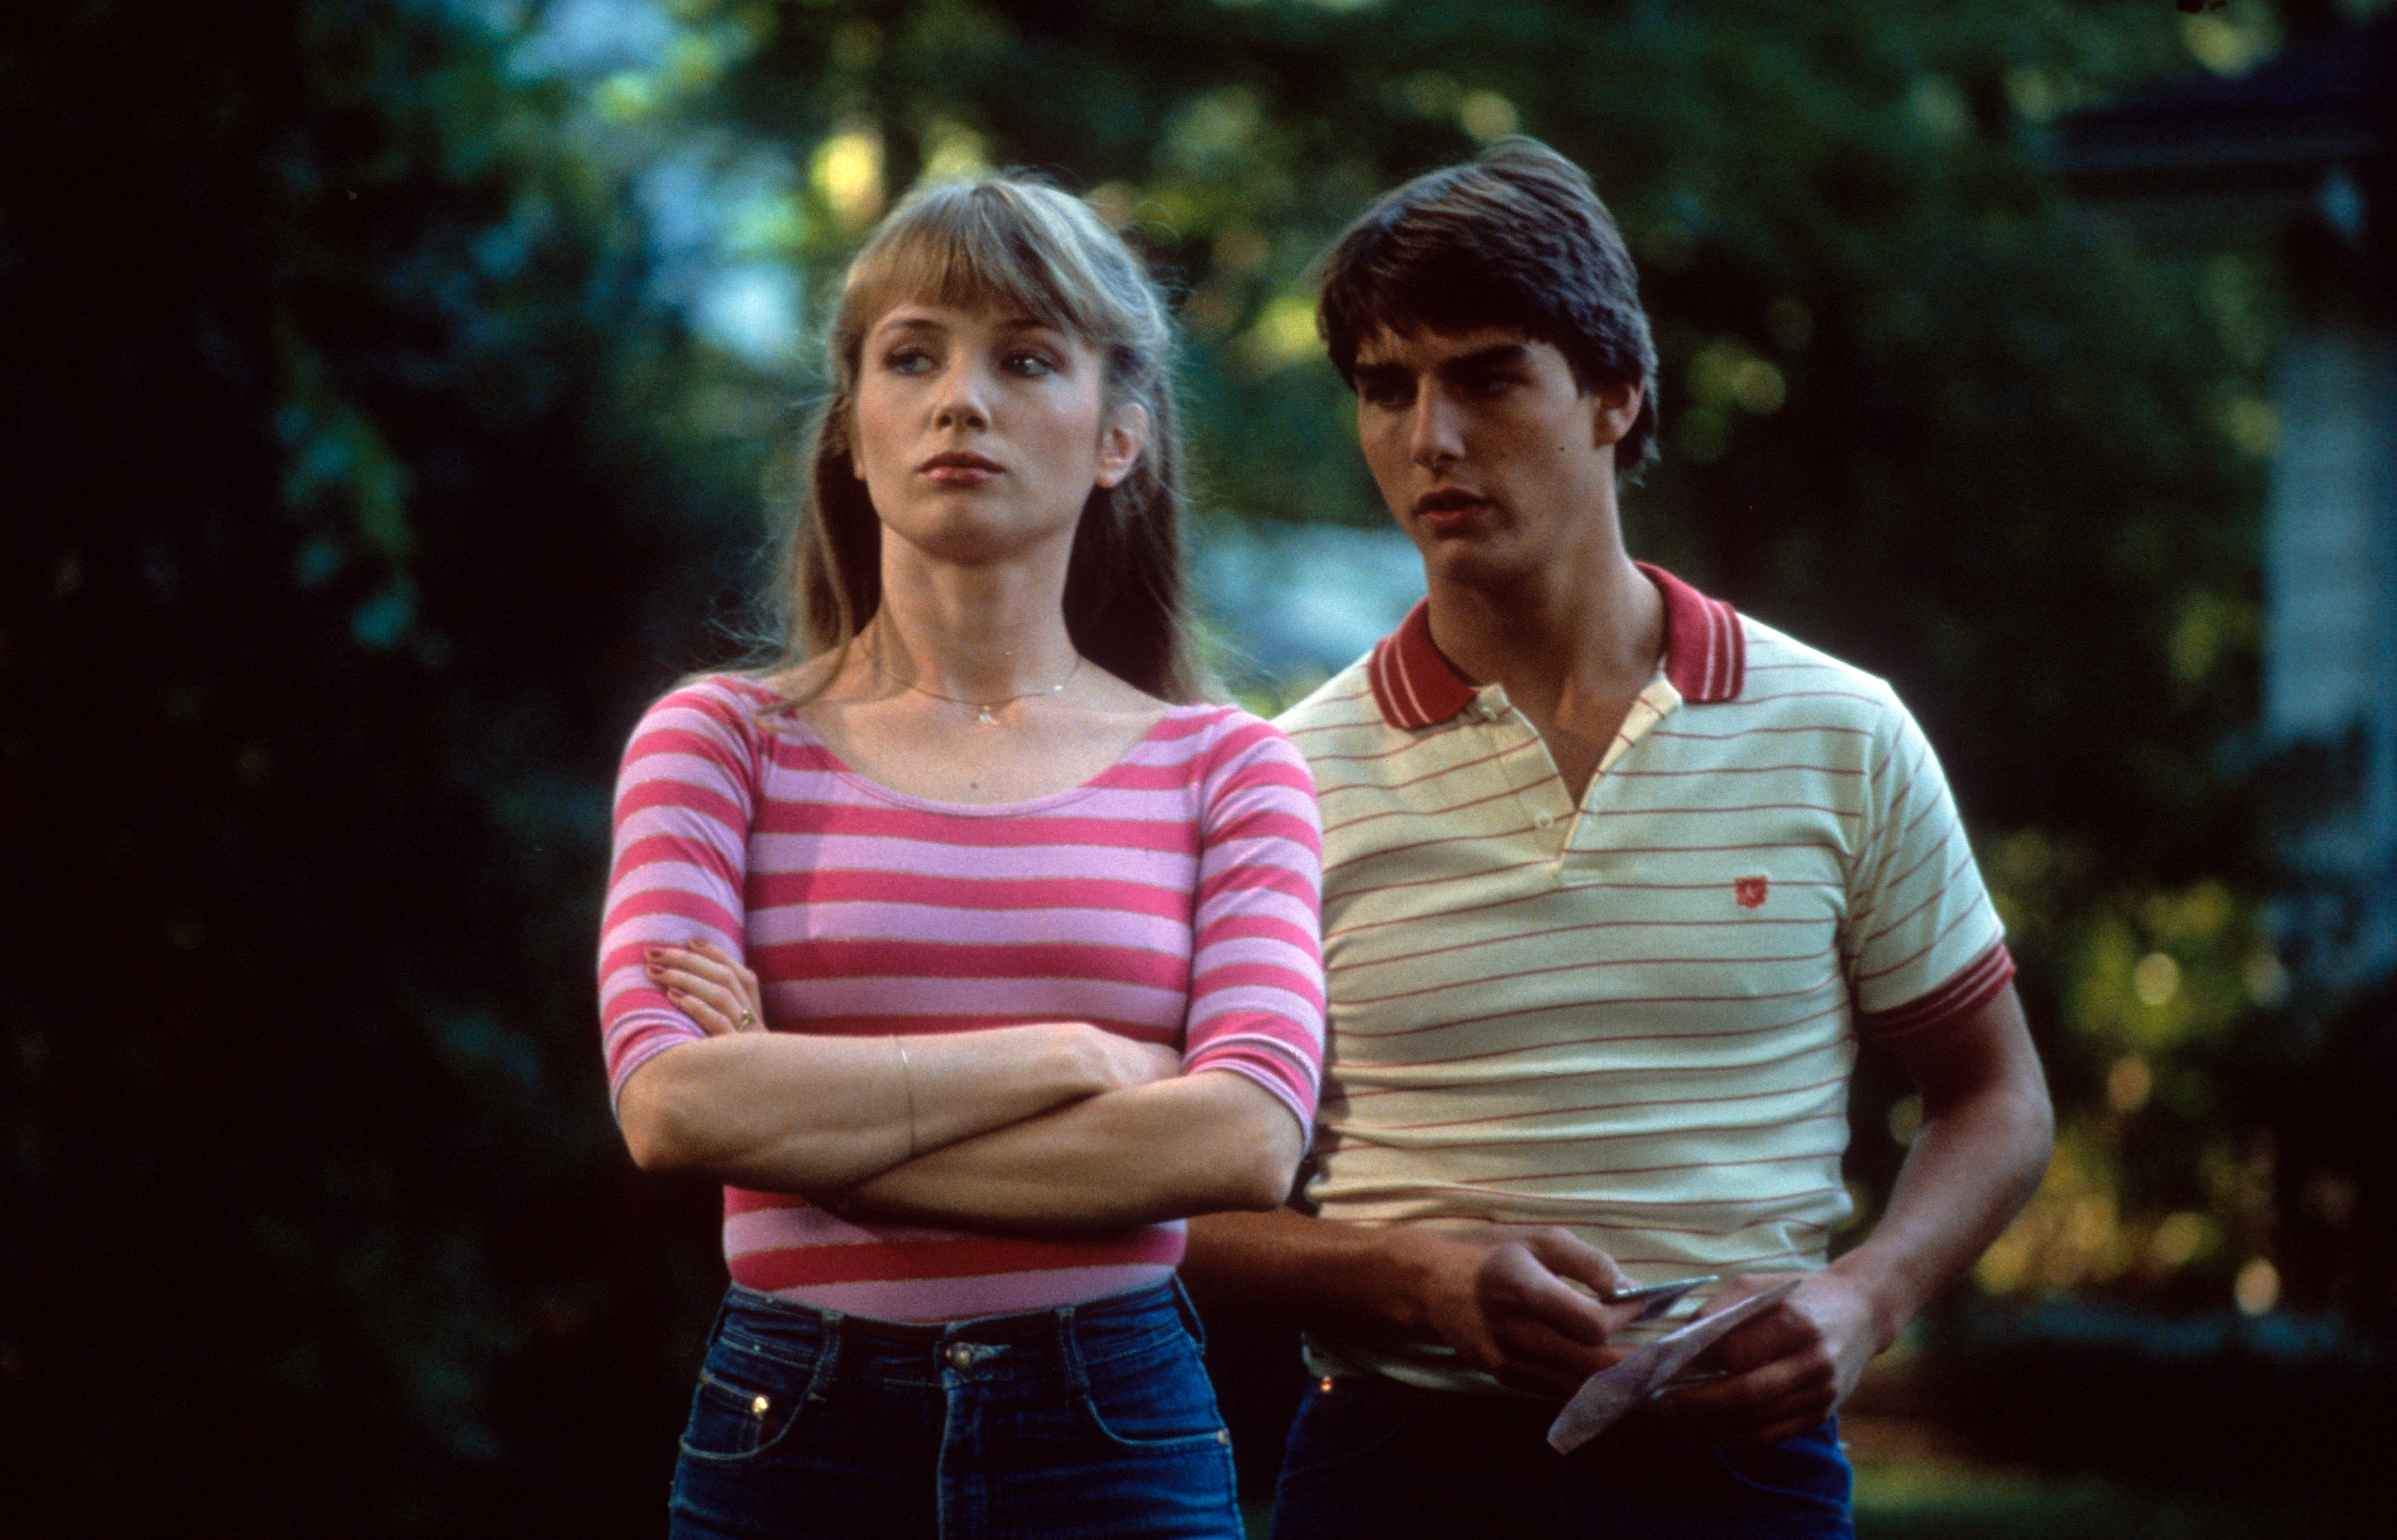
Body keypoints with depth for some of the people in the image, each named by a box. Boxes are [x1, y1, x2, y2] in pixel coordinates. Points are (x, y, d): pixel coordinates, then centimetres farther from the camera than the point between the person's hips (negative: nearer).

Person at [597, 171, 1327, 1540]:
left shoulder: (1224, 769, 4)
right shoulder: (725, 740, 3)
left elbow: (1249, 1138, -12)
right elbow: (672, 1103, -12)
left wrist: (807, 1114, -12)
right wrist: (1069, 1057, -13)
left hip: (1117, 1428, 0)